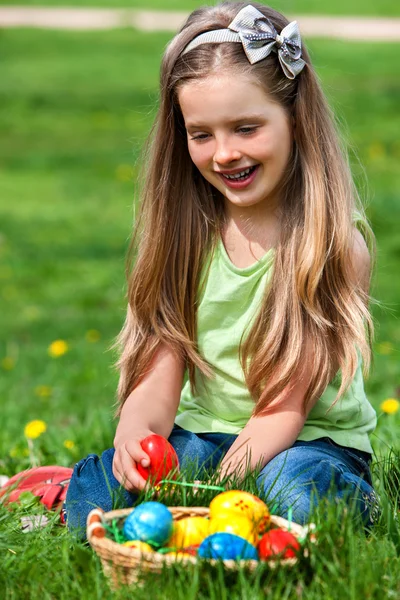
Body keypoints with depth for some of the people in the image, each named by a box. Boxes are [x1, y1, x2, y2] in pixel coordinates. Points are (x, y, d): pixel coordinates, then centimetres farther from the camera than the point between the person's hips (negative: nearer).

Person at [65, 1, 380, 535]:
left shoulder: (336, 243, -12)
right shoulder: (186, 232, 1)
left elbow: (285, 406, -15)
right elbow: (158, 378, -5)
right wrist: (135, 433, -28)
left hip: (311, 442, -2)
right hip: (200, 435, 3)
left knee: (295, 490, -37)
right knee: (98, 488, -26)